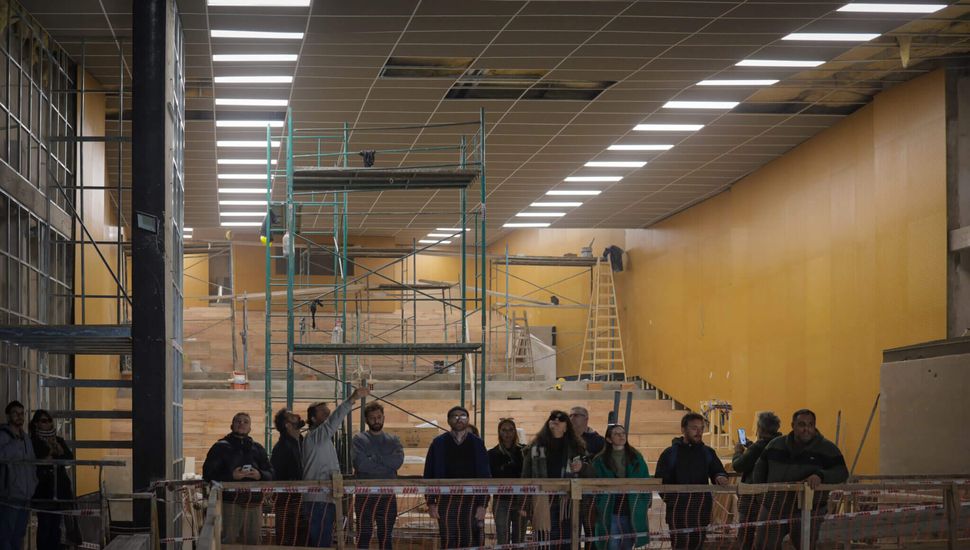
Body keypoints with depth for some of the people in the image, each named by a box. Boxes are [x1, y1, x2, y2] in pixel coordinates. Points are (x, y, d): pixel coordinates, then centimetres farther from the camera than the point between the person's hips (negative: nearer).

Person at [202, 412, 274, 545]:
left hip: (254, 503, 4)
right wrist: (231, 476, -16)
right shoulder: (221, 447, 5)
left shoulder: (258, 449, 18)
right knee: (228, 542, -10)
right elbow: (208, 474, -3)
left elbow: (270, 474, 14)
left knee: (252, 542, 6)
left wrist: (260, 475, -9)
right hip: (230, 503, -4)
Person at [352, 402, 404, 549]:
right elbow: (360, 464, -15)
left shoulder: (393, 440, 11)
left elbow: (398, 461, -9)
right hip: (365, 494, -3)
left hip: (388, 495, 3)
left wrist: (374, 458, -10)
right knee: (364, 536, -1)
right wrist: (386, 466, -10)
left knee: (386, 537, 8)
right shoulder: (359, 439, 1)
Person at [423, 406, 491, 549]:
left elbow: (485, 476, 5)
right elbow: (429, 475, 7)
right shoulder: (439, 443, 7)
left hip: (471, 501, 0)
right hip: (446, 500, 0)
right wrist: (431, 502, -1)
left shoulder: (476, 443, 7)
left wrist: (483, 505, -3)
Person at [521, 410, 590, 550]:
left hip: (567, 505, 1)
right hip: (543, 505, -1)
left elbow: (590, 472, 13)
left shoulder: (575, 447, 10)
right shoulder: (536, 447, 7)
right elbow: (526, 477, 5)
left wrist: (581, 468, -10)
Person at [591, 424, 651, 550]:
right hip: (611, 513, -2)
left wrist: (644, 504, 1)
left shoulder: (636, 458, 9)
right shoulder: (600, 460, 2)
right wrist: (599, 508, -7)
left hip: (632, 512, 2)